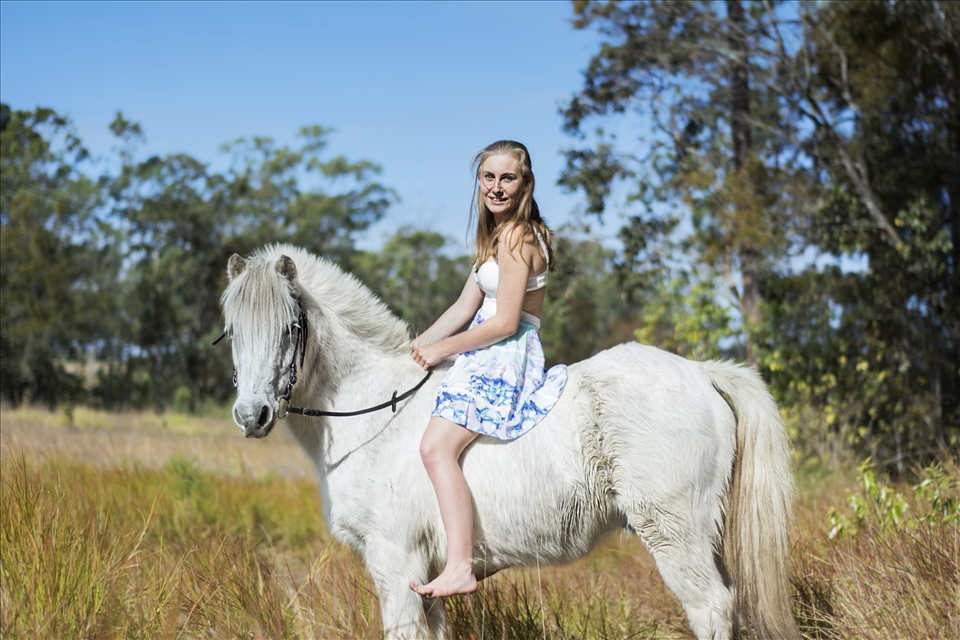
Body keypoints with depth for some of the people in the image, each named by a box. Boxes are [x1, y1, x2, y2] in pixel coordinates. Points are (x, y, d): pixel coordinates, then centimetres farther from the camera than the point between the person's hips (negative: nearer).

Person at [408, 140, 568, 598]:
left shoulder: (516, 237, -14)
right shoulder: (496, 235, 18)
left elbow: (504, 323, -18)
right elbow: (464, 308, 18)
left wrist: (441, 349, -9)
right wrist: (417, 346, 11)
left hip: (504, 355, -11)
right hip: (490, 352, 11)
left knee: (437, 446, -24)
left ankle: (459, 568, -32)